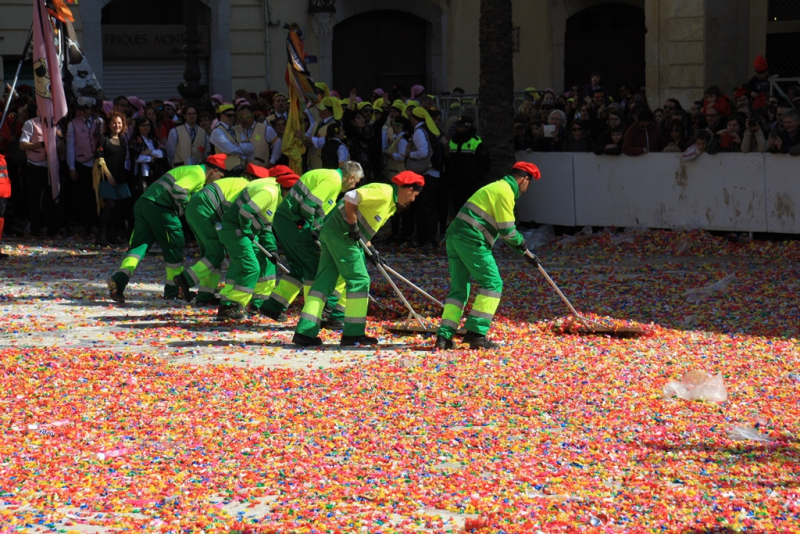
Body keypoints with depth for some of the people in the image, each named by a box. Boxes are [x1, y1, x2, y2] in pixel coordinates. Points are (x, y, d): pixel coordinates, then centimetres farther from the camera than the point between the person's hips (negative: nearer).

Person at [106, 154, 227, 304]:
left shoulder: (191, 170, 28)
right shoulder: (198, 174, -5)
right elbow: (178, 189, -19)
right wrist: (184, 206, -7)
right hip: (159, 207, -9)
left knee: (139, 245, 2)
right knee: (174, 246, 5)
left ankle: (119, 280, -17)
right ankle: (173, 289, 14)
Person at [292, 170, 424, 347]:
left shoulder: (391, 203, 18)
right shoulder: (384, 193, -14)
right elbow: (350, 197, -22)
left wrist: (370, 249, 13)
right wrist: (353, 225, -17)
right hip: (341, 235, -10)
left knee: (324, 281, 7)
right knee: (359, 280, -4)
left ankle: (304, 332, 4)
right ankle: (353, 333, -1)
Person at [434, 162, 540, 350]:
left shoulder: (497, 187, 24)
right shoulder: (505, 192, -8)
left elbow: (501, 227, 31)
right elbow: (507, 230, -12)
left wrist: (523, 250, 33)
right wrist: (521, 242, 9)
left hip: (455, 236, 10)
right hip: (472, 240, -10)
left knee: (458, 287, 12)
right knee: (493, 283, -3)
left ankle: (444, 336, 4)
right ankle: (476, 333, -7)